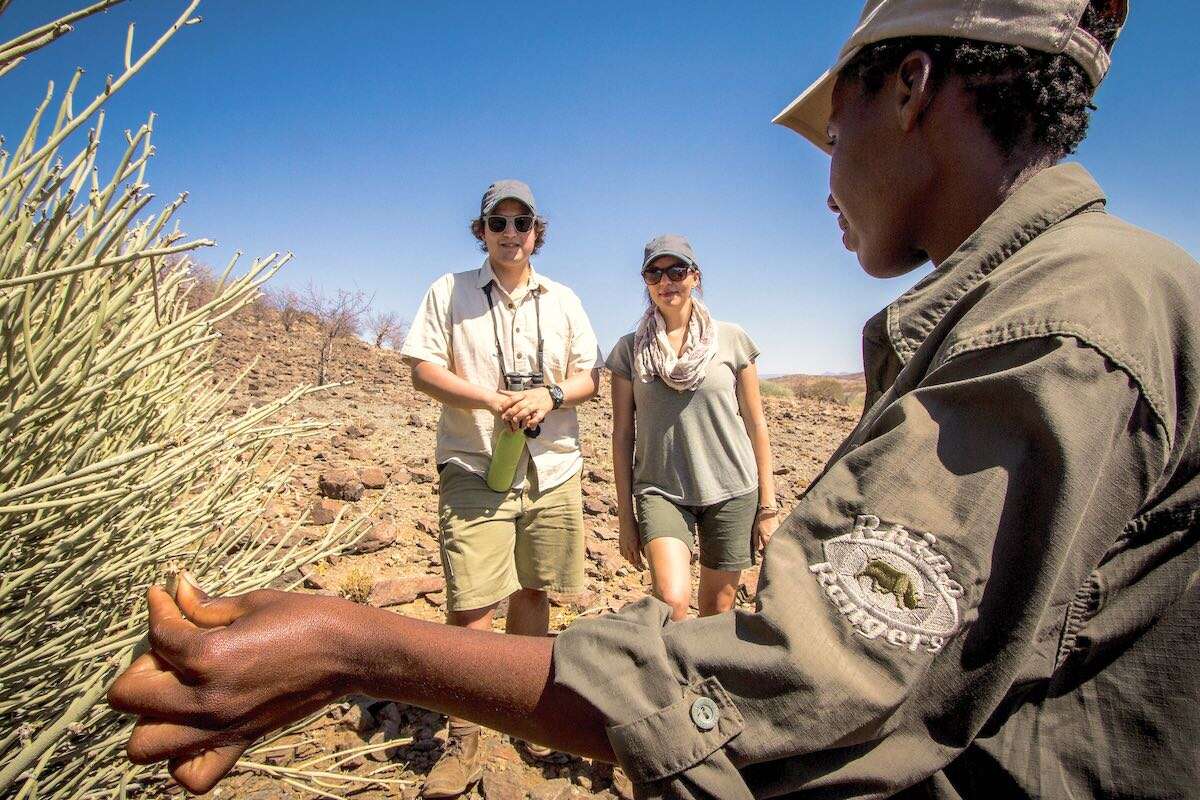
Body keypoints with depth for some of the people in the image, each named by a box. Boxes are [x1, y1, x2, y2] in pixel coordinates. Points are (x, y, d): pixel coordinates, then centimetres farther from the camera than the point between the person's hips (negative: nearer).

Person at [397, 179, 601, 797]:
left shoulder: (563, 301, 13)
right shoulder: (449, 292, 5)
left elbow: (589, 378, 9)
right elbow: (423, 370, -2)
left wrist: (550, 394, -13)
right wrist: (491, 401, -16)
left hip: (553, 470, 3)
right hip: (474, 468, -3)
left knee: (533, 591, 12)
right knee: (470, 606, -6)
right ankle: (462, 744, 12)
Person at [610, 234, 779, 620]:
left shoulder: (732, 339, 2)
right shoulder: (629, 350, 3)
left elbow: (755, 424, 5)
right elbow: (623, 434, 4)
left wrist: (768, 505, 3)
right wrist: (625, 516, 4)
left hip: (732, 491, 1)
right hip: (661, 491, -1)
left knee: (717, 610, 12)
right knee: (672, 602, -20)